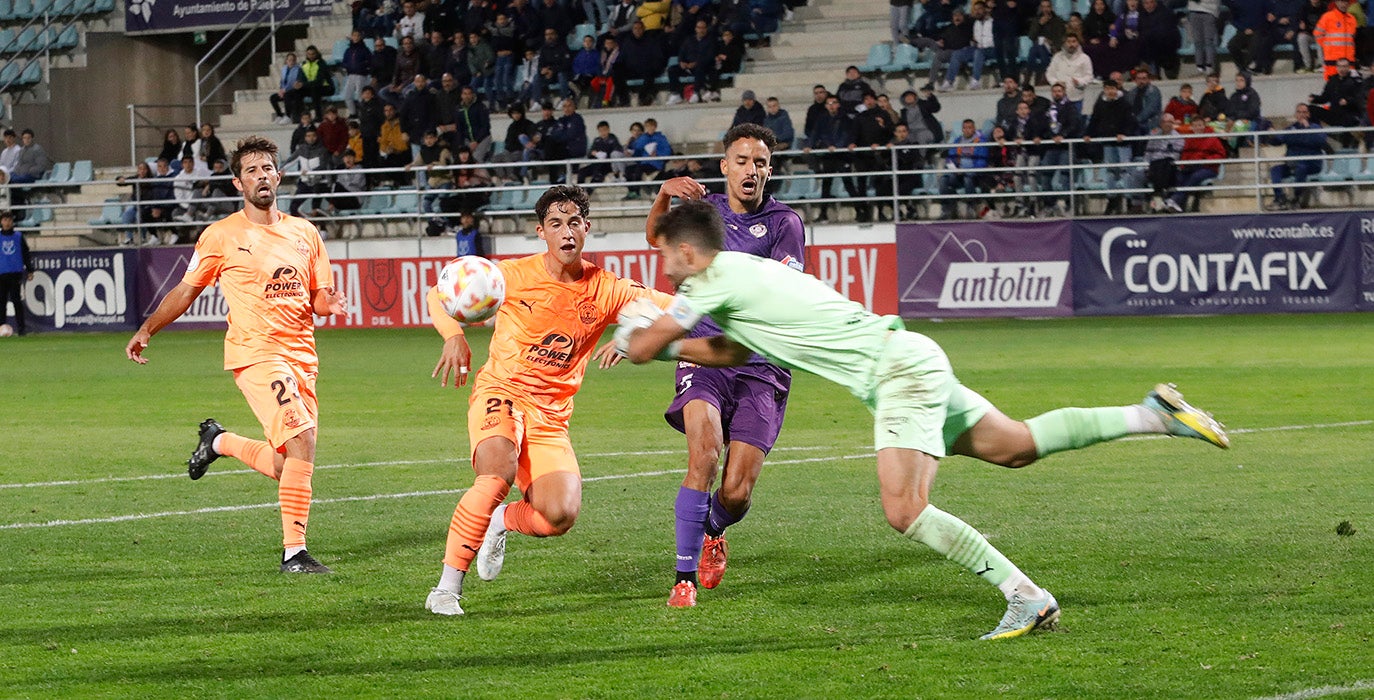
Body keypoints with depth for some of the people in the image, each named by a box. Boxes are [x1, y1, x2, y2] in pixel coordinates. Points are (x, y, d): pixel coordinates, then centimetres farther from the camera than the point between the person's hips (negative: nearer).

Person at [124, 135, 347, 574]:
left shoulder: (304, 233, 13)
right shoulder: (222, 235, 2)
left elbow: (319, 299, 17)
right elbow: (187, 290, 11)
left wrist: (330, 303, -6)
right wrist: (146, 331, 4)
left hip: (301, 354, 6)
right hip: (255, 352, -5)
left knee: (285, 467, 4)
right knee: (302, 441, -22)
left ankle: (219, 441, 32)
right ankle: (294, 552, -17)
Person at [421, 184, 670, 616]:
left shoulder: (604, 290, -1)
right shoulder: (515, 275, -7)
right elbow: (440, 293, 4)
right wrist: (454, 336, -17)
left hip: (551, 414, 3)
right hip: (500, 392, -3)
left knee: (561, 516, -17)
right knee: (498, 475, -34)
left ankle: (502, 521, 20)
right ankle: (446, 590, -26)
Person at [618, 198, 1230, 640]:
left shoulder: (716, 280, -11)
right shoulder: (739, 273, 16)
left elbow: (641, 347, -7)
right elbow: (731, 353, 31)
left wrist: (641, 333, 15)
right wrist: (671, 347, 29)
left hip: (898, 369, -10)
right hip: (904, 360, 10)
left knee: (904, 512, -17)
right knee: (1017, 445, 18)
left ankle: (1026, 597, -17)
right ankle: (1153, 414, 21)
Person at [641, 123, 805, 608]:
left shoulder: (784, 223, 1)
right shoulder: (703, 208, 11)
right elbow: (658, 237, -4)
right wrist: (664, 196, -24)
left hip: (761, 366, 0)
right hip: (704, 354, 0)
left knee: (737, 493, -6)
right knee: (704, 455, -25)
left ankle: (713, 532, 31)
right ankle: (685, 577, -19)